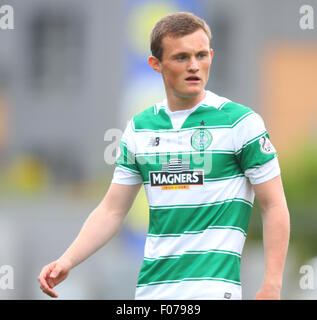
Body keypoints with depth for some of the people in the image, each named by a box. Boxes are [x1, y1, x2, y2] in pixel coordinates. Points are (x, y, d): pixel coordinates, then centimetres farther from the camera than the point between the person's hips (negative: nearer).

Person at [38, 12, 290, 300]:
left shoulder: (241, 122, -4)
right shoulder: (139, 128, 10)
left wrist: (271, 287, -12)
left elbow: (274, 207, -4)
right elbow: (111, 211, 14)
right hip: (151, 290, 5)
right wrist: (67, 261, 0)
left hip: (213, 289, -5)